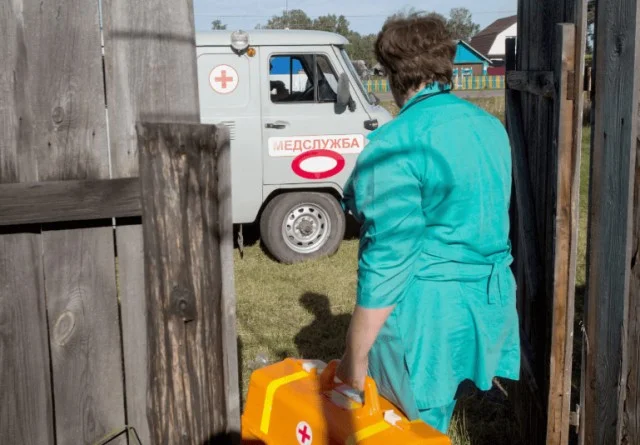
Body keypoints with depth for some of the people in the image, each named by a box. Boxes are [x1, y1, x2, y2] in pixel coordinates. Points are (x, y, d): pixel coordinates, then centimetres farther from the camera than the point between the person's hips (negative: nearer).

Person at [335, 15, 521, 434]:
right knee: (432, 426, 20)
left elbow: (388, 259, -22)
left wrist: (355, 361, -15)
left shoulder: (397, 144, -18)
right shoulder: (491, 127, 7)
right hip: (487, 304, 8)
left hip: (426, 312, -8)